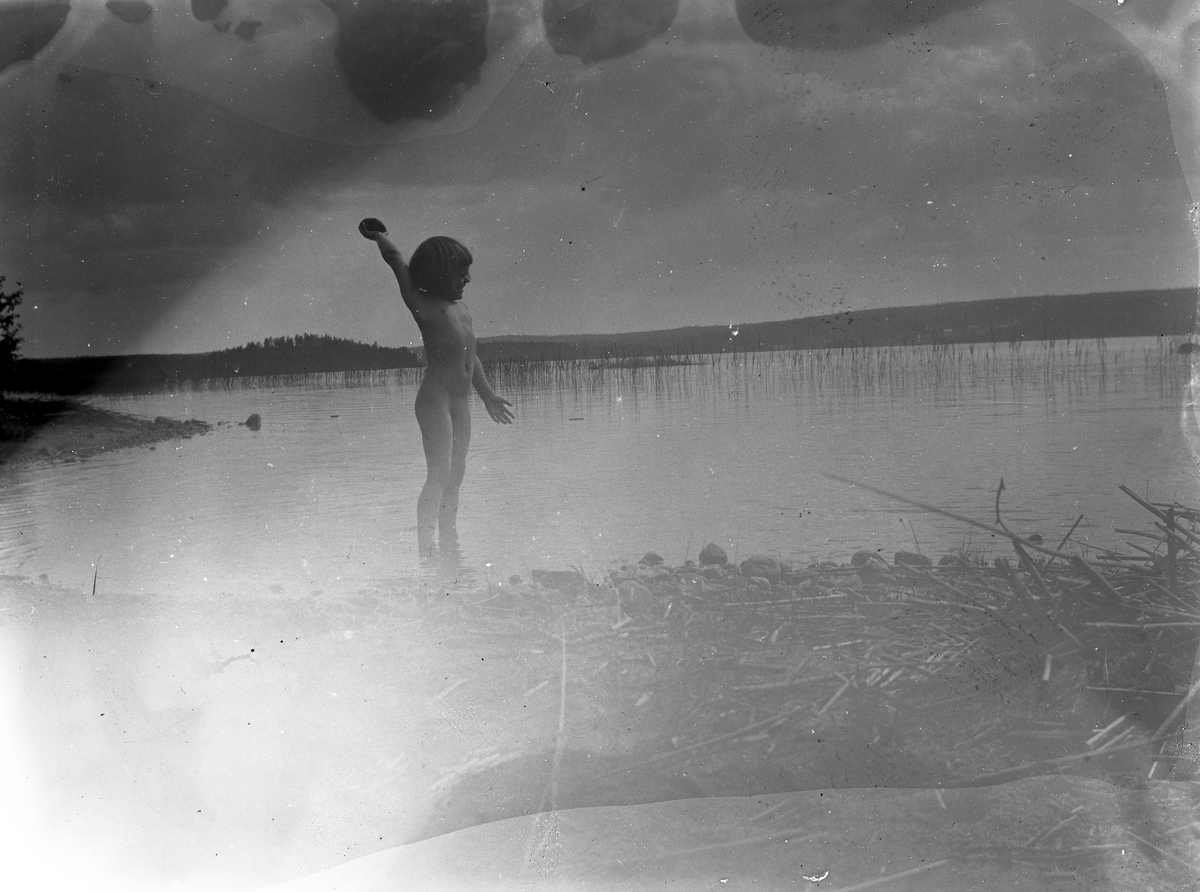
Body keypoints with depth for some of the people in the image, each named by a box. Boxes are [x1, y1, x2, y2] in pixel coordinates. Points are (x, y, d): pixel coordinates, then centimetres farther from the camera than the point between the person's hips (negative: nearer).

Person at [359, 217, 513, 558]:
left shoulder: (461, 307, 14)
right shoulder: (423, 304, -9)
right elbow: (395, 258, -8)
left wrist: (488, 396, 28)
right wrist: (378, 235, 11)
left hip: (460, 401, 8)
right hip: (435, 400, -8)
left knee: (455, 475, 10)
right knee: (439, 475, -11)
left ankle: (448, 546, 18)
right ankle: (425, 552, -7)